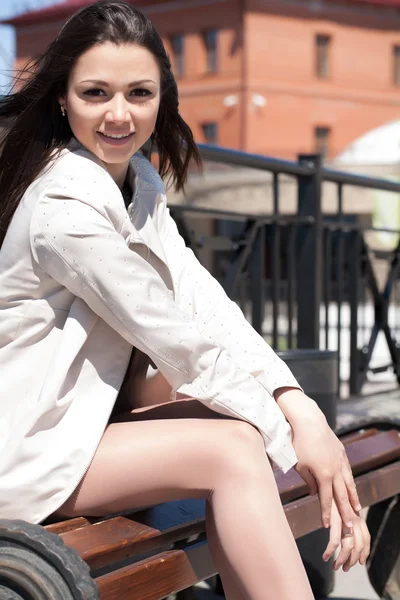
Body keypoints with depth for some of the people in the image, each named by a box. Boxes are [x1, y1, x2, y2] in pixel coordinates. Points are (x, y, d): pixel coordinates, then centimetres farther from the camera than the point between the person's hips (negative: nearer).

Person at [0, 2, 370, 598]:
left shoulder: (139, 179, 5)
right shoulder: (66, 206, -23)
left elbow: (201, 298, -5)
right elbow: (180, 340, -21)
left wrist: (298, 406, -18)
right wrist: (295, 436, -16)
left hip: (91, 405, 9)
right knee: (234, 452, -21)